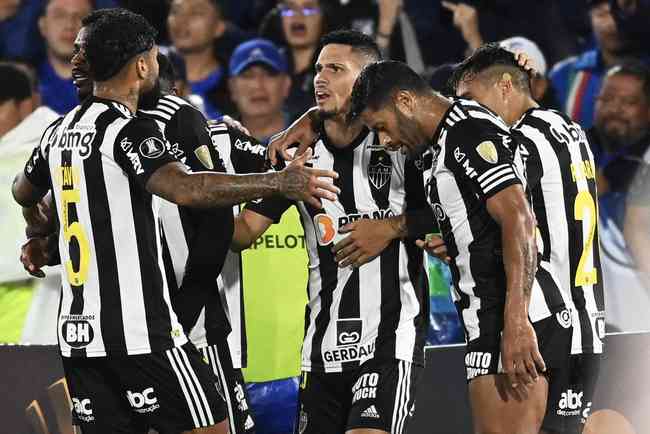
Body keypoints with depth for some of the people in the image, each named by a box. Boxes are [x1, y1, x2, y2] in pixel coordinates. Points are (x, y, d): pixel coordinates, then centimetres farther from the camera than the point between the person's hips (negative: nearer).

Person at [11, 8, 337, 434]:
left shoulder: (60, 130, 12)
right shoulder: (129, 130, -12)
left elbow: (23, 193, 32)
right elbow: (184, 188, -30)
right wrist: (277, 182, -26)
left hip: (77, 332, 8)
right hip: (138, 331, -8)